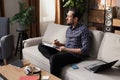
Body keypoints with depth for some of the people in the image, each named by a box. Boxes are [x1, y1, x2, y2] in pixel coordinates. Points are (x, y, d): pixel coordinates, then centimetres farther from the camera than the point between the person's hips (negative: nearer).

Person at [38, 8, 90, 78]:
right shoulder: (69, 29, 15)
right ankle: (53, 59, -24)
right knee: (41, 46, 0)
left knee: (54, 58, -36)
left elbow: (85, 50, -17)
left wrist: (66, 49, -16)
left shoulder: (83, 29, -10)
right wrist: (60, 44, 2)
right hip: (66, 52, 9)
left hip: (76, 55, -9)